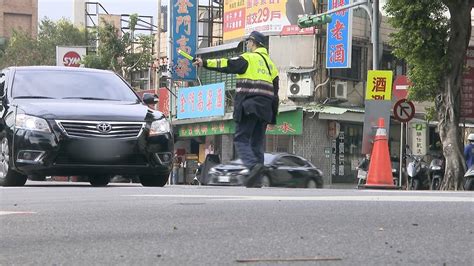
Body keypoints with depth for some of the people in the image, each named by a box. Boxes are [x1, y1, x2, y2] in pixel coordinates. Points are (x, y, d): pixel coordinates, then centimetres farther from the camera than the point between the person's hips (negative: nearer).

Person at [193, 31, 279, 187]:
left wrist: (205, 63, -12)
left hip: (248, 107, -7)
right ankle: (256, 182, 5)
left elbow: (227, 65, -13)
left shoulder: (248, 58, -2)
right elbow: (275, 91, 21)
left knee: (241, 139, -6)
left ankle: (254, 165, -31)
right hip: (264, 109, 7)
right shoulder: (270, 64, 21)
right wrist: (273, 116, 23)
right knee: (257, 142, 9)